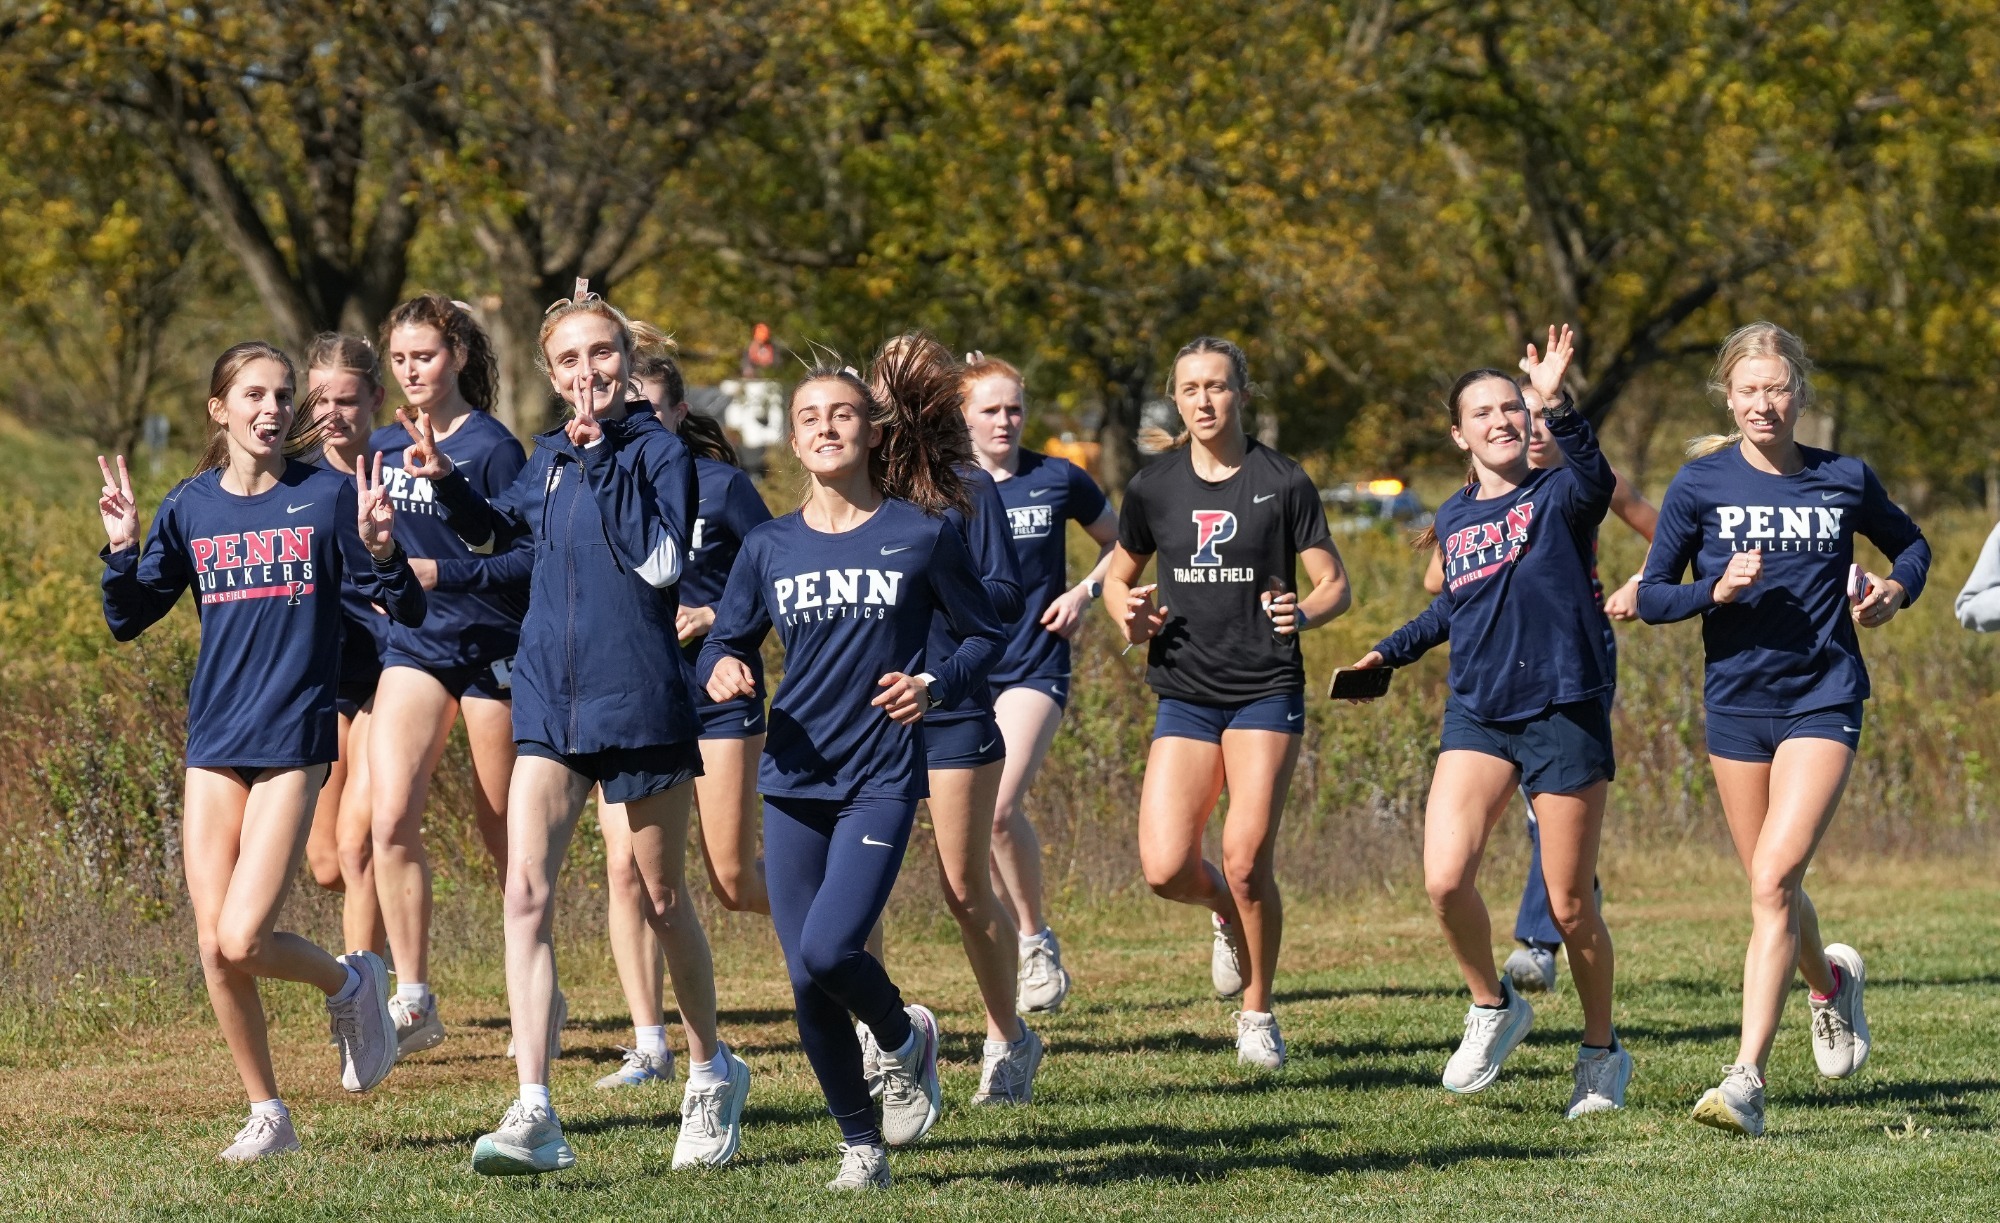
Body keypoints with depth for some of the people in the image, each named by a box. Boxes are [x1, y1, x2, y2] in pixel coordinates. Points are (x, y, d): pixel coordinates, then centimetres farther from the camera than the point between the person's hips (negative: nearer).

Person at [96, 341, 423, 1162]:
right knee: (214, 948, 1)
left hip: (293, 740, -4)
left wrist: (379, 548, -21)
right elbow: (129, 620, 12)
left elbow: (407, 612, -3)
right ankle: (267, 1115, 16)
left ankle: (349, 981, 17)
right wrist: (122, 548, -5)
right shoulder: (190, 508, 6)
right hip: (212, 742, 4)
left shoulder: (326, 497, -4)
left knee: (242, 941, -14)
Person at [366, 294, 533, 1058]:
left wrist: (441, 574, -23)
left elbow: (527, 558, -14)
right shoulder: (384, 448, 8)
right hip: (412, 645, 5)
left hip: (492, 647, -5)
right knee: (390, 816, -12)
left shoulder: (490, 448, -10)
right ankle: (413, 1002, -8)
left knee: (505, 835, 4)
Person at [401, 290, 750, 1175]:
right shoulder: (552, 456, 9)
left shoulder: (657, 451, -8)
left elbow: (662, 561, -22)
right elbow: (497, 529, 27)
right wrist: (445, 483, 9)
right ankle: (534, 1115, -15)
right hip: (548, 698, 5)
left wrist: (606, 464, -24)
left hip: (639, 699, -5)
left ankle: (712, 1071, 33)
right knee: (526, 891, -10)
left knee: (660, 896, 10)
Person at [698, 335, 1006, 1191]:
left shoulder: (923, 536, -2)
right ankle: (861, 1143, 20)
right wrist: (722, 669, -11)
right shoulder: (769, 548, 5)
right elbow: (725, 640, 12)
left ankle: (904, 1038, 12)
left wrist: (935, 685, -11)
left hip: (881, 778, -3)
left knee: (829, 950, -21)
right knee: (805, 979, 1)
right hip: (793, 778, 3)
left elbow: (984, 635, 7)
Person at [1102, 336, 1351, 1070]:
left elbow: (1335, 584, 2)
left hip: (1266, 691, -2)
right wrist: (1128, 615, -4)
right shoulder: (1153, 488, 6)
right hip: (1185, 697, 2)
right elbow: (1118, 576, 19)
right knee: (1165, 870, -11)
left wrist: (1303, 614, -20)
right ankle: (1226, 912, 25)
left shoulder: (1283, 483, -2)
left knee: (1247, 863, -10)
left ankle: (1257, 1013, 10)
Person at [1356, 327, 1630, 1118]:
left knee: (1569, 907, 1)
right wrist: (1390, 653, 25)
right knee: (1445, 879, -15)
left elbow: (1594, 479, -30)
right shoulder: (1454, 518, 12)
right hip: (1477, 717, 4)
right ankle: (1492, 1007, 11)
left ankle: (1602, 1052, 22)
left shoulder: (1558, 498, -4)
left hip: (1564, 715, -4)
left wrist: (1557, 403, -44)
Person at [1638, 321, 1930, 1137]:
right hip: (1736, 701, 2)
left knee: (1774, 881, -17)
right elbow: (1650, 596, 1)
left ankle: (1747, 1078, -21)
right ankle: (1830, 980, 47)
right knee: (1772, 890, 13)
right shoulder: (1702, 483, -1)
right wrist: (1716, 590, -17)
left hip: (1823, 700, -2)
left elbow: (1910, 544, 19)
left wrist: (1896, 590, -1)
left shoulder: (1845, 481, 1)